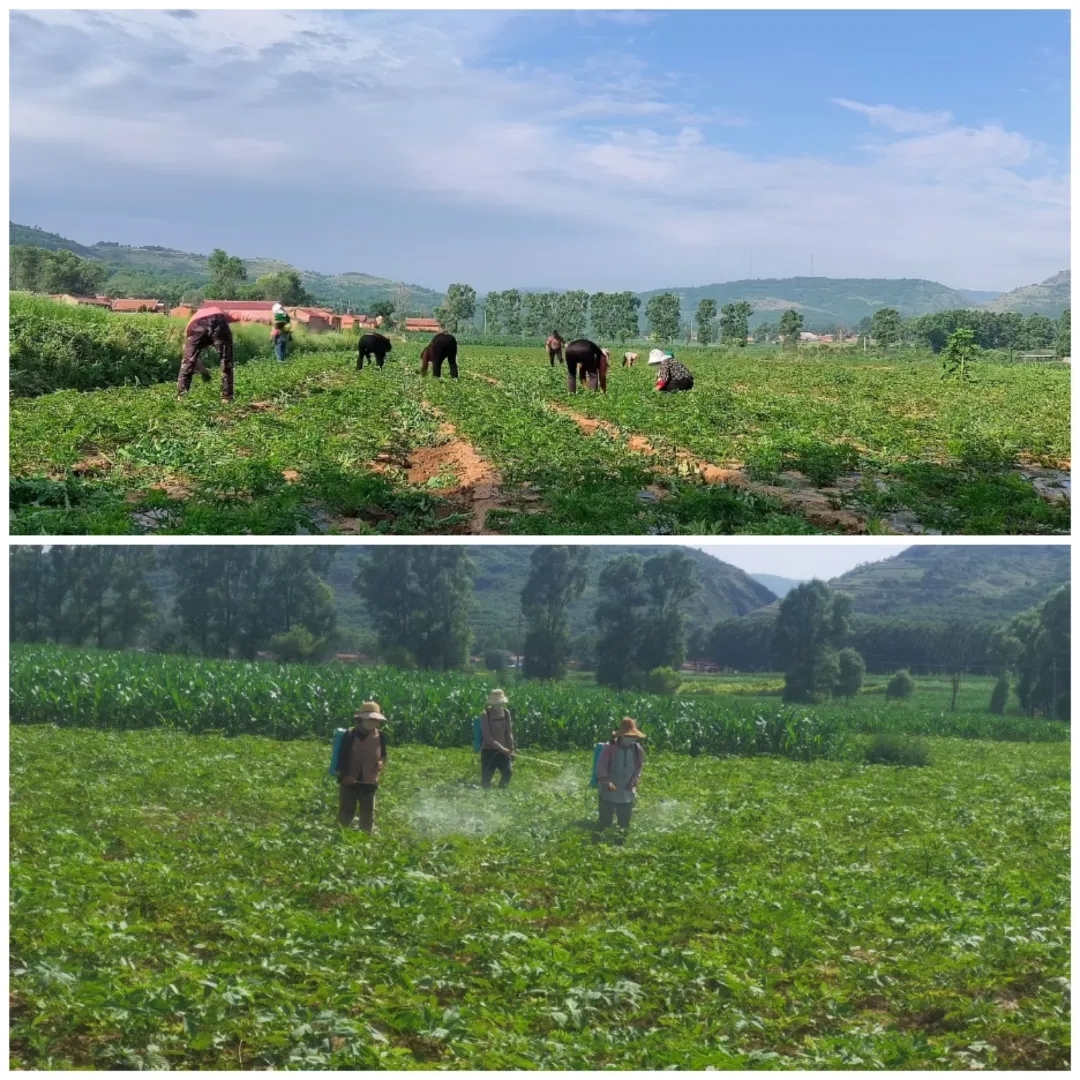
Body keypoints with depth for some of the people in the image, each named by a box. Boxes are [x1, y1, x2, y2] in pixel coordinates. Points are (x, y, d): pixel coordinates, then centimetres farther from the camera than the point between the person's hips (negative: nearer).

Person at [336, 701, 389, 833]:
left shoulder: (380, 736, 1)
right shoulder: (351, 735, -10)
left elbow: (383, 756, 13)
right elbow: (342, 757, -9)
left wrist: (381, 763, -9)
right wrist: (344, 775, -18)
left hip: (369, 783, 3)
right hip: (349, 782, -3)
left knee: (368, 816, 9)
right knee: (345, 814, 1)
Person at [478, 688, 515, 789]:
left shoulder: (506, 713, 3)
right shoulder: (485, 714, -12)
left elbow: (509, 732, 10)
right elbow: (487, 736, -17)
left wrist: (511, 749, 2)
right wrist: (501, 748, -23)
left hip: (503, 750, 4)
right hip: (488, 750, -3)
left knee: (508, 771, -13)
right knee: (486, 778, -8)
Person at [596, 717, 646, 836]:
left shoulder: (637, 750, 0)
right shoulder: (609, 748, -12)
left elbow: (639, 769, 11)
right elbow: (601, 767, -13)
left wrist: (634, 781, -7)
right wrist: (606, 782, -29)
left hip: (627, 795, 4)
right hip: (608, 794, -4)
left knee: (625, 825, 13)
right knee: (605, 824, 2)